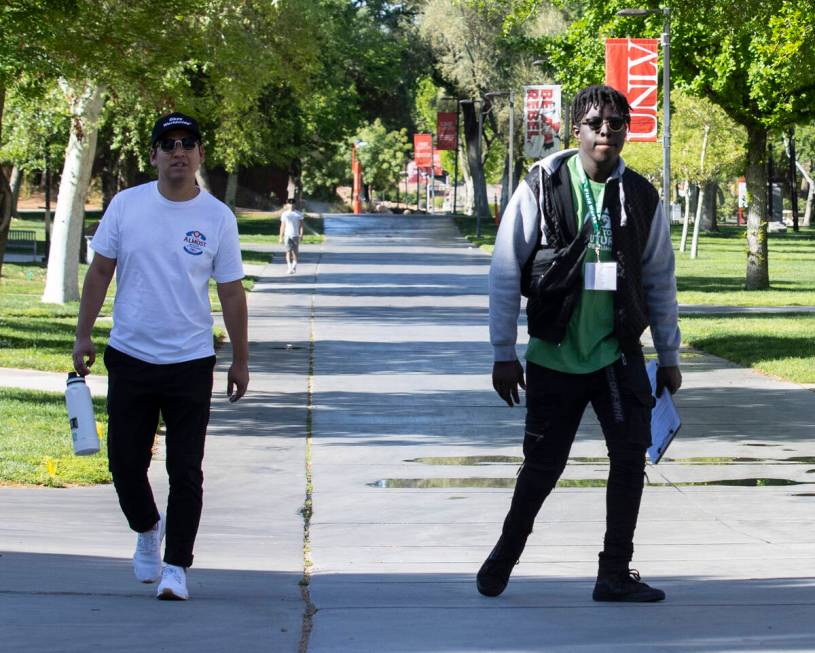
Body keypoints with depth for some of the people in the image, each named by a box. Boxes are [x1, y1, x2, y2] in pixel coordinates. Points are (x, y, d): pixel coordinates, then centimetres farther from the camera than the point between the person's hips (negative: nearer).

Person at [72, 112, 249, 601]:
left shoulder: (218, 218, -2)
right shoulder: (126, 205, 0)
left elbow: (232, 293, 3)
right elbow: (100, 272, 7)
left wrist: (241, 361, 6)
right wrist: (84, 335, 3)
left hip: (191, 363, -1)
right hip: (130, 358, 1)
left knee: (186, 471, -1)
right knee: (125, 462, 6)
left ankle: (176, 565, 8)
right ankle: (148, 528, 34)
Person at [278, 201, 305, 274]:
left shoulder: (298, 214, 4)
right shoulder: (284, 214, 6)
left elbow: (301, 225, 2)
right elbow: (282, 226, 10)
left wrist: (301, 234, -10)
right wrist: (281, 237, 9)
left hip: (296, 235, 0)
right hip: (287, 235, 0)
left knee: (295, 252, 3)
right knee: (288, 251, -10)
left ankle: (294, 265, 25)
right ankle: (290, 268, -14)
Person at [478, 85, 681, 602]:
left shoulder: (640, 197, 3)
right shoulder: (542, 187, -5)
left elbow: (661, 281, 11)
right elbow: (506, 273, -3)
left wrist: (669, 356, 11)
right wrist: (504, 354, -4)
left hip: (619, 351, 2)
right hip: (553, 354, -2)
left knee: (631, 452, -8)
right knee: (544, 464, 4)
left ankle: (615, 573, 3)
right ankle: (506, 554, 28)